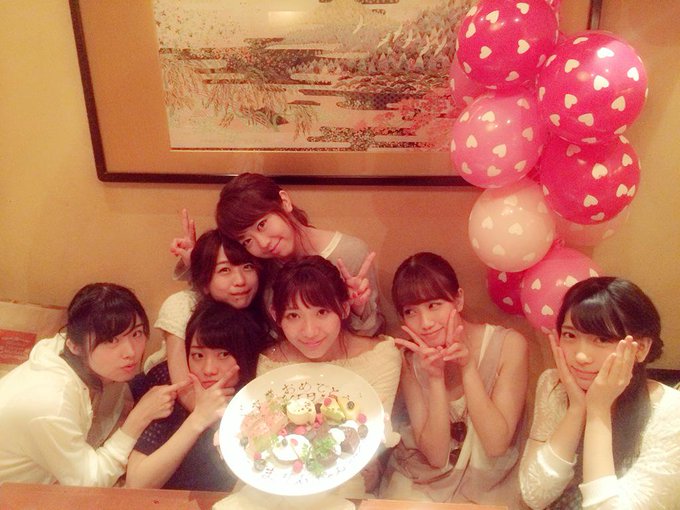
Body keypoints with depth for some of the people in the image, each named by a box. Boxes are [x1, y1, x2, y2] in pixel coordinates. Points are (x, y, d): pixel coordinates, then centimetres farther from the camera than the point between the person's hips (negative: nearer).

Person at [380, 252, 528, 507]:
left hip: (489, 486, 0)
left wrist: (468, 367, -24)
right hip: (419, 483, 0)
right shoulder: (410, 358, -9)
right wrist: (435, 378, -25)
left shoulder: (508, 345, -15)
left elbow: (496, 445, -17)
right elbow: (436, 456, -13)